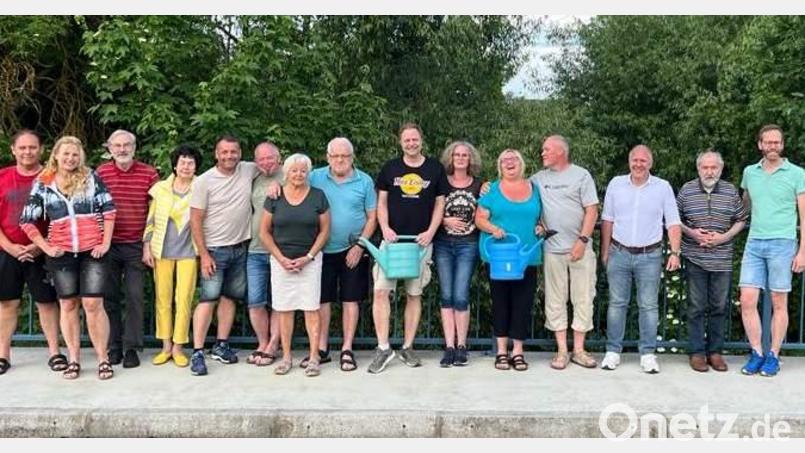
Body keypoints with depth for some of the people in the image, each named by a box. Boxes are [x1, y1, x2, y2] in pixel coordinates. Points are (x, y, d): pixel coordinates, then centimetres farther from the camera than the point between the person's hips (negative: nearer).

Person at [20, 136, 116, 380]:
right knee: (68, 305, 8)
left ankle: (103, 358, 3)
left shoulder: (91, 178, 2)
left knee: (93, 304, -5)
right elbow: (27, 221, 7)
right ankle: (74, 359, 16)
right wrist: (45, 247, 0)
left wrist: (106, 242, -5)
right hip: (61, 254, 2)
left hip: (92, 251, -2)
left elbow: (109, 209, 1)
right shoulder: (43, 184, 4)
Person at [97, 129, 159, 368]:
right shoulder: (101, 173, 2)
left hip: (136, 246, -1)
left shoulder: (149, 173, -1)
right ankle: (114, 347, 17)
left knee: (135, 297, 0)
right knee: (109, 297, 7)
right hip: (108, 245, 1)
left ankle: (132, 348, 9)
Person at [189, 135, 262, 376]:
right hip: (214, 250, -4)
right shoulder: (204, 181, -9)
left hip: (241, 248, 4)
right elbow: (196, 220, -9)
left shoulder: (248, 170, 0)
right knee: (208, 299, -9)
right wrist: (204, 255, -13)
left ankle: (220, 346, 22)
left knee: (230, 297, 11)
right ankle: (197, 352, -5)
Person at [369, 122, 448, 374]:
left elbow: (440, 203, 6)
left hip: (421, 240, 0)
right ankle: (383, 348, -3)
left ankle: (407, 347, 17)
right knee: (381, 290, -11)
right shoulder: (390, 168, 7)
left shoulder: (435, 168, 5)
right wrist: (385, 228, -9)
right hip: (392, 238, 0)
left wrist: (430, 232, -8)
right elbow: (381, 203, 8)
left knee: (414, 294, 6)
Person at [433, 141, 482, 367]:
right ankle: (449, 347, 4)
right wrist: (446, 221, -8)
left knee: (461, 296, -7)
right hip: (443, 244, 1)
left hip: (468, 245, -1)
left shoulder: (479, 185, 9)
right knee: (446, 296, 0)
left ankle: (461, 346, 5)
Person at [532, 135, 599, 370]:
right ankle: (562, 351, 13)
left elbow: (592, 211, -3)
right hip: (552, 249, 3)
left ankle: (579, 350, 12)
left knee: (583, 298, 2)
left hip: (580, 249, -2)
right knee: (555, 300, 5)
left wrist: (582, 240, -12)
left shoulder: (581, 175, 1)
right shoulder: (539, 178, 11)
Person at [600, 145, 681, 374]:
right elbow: (607, 220, 10)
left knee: (649, 305, 2)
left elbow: (673, 224, 2)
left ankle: (648, 354, 10)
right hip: (619, 253, 1)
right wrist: (605, 251, 7)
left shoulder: (663, 187, 2)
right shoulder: (616, 184, 6)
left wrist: (675, 252, -7)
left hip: (650, 255, -1)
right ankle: (613, 351, 12)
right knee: (617, 303, 4)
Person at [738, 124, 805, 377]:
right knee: (747, 301, -3)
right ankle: (756, 353, 9)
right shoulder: (749, 172, 11)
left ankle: (773, 356, 12)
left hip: (782, 244, -3)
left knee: (779, 303, 3)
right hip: (754, 243, 3)